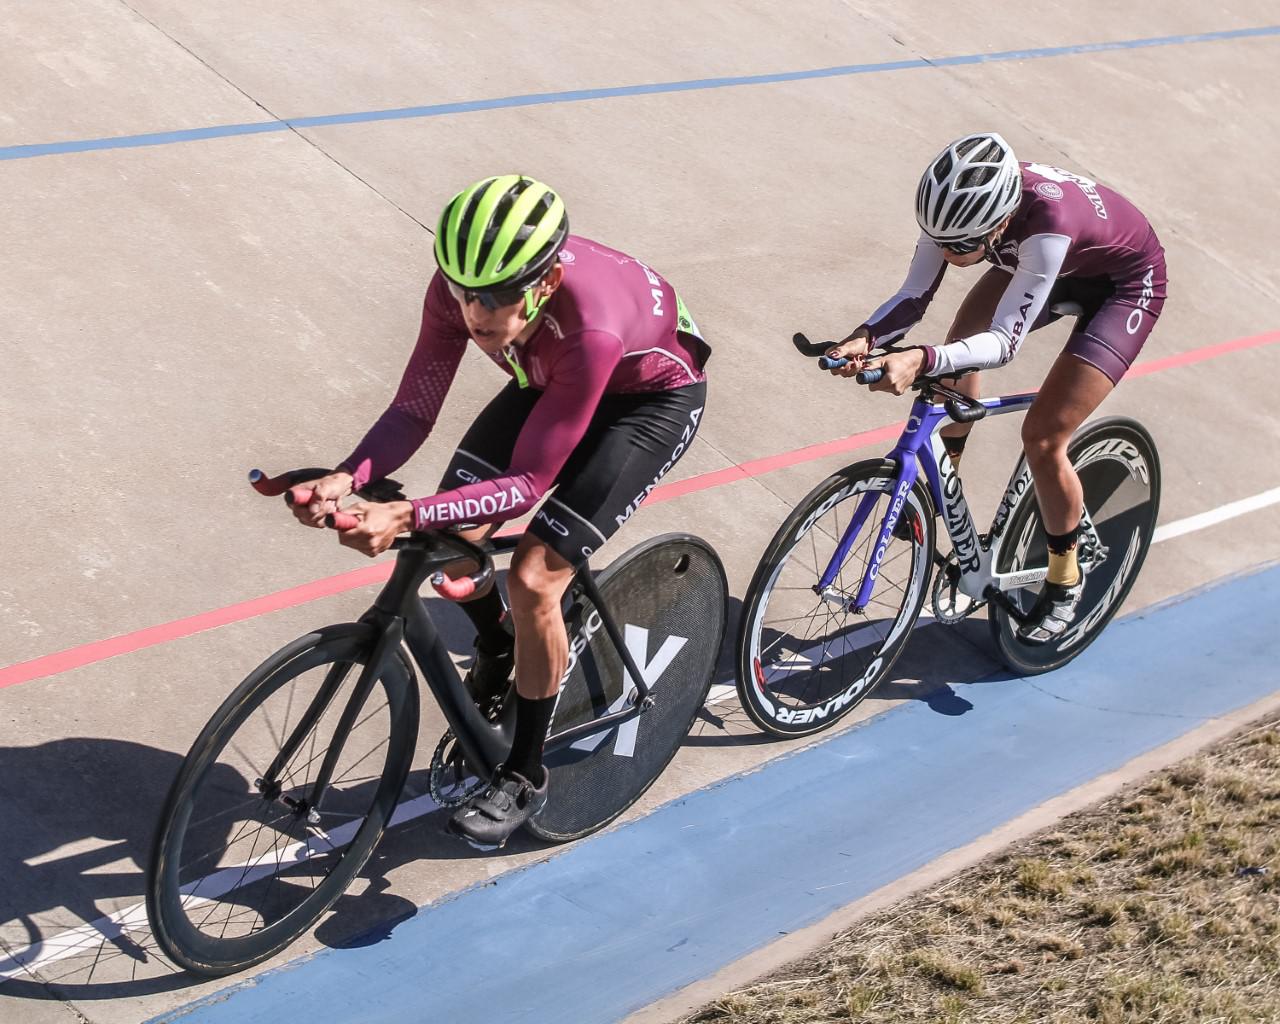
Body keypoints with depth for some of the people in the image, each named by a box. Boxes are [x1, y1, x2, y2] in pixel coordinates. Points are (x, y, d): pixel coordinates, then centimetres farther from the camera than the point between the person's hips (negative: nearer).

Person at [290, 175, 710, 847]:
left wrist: (408, 517, -48)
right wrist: (346, 478, -40)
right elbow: (413, 411, -21)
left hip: (652, 395, -6)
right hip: (551, 379, 6)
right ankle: (494, 654, 28)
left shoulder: (589, 329, -43)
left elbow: (527, 481, -37)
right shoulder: (460, 287, -28)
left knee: (532, 578, -16)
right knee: (452, 538, -7)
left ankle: (525, 775, 4)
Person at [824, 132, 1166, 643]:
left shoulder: (1047, 222, -44)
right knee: (954, 362, -6)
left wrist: (922, 359, -55)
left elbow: (1005, 341, -40)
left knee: (1042, 436, -12)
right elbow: (914, 296, -22)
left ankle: (1065, 581, 10)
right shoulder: (959, 204, -27)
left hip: (1126, 283, -6)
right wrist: (864, 337, -41)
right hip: (1060, 261, 6)